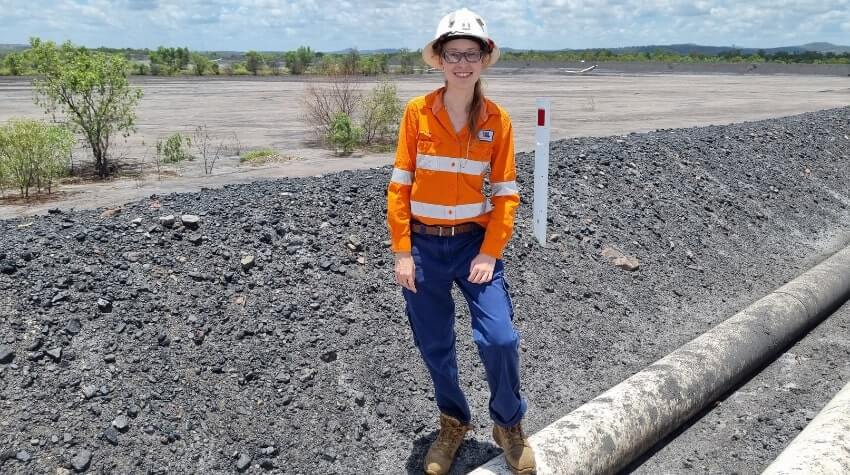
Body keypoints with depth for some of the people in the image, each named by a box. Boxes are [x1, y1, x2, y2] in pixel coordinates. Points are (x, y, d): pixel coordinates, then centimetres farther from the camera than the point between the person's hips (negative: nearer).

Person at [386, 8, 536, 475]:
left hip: (476, 243, 0)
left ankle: (508, 424, 17)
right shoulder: (417, 112, -5)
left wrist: (490, 254, -10)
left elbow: (505, 192, -2)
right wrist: (401, 252, -7)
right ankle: (453, 423, 37)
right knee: (434, 347, 10)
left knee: (499, 338, -12)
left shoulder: (497, 119, -3)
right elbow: (399, 184, -3)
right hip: (424, 245, 1)